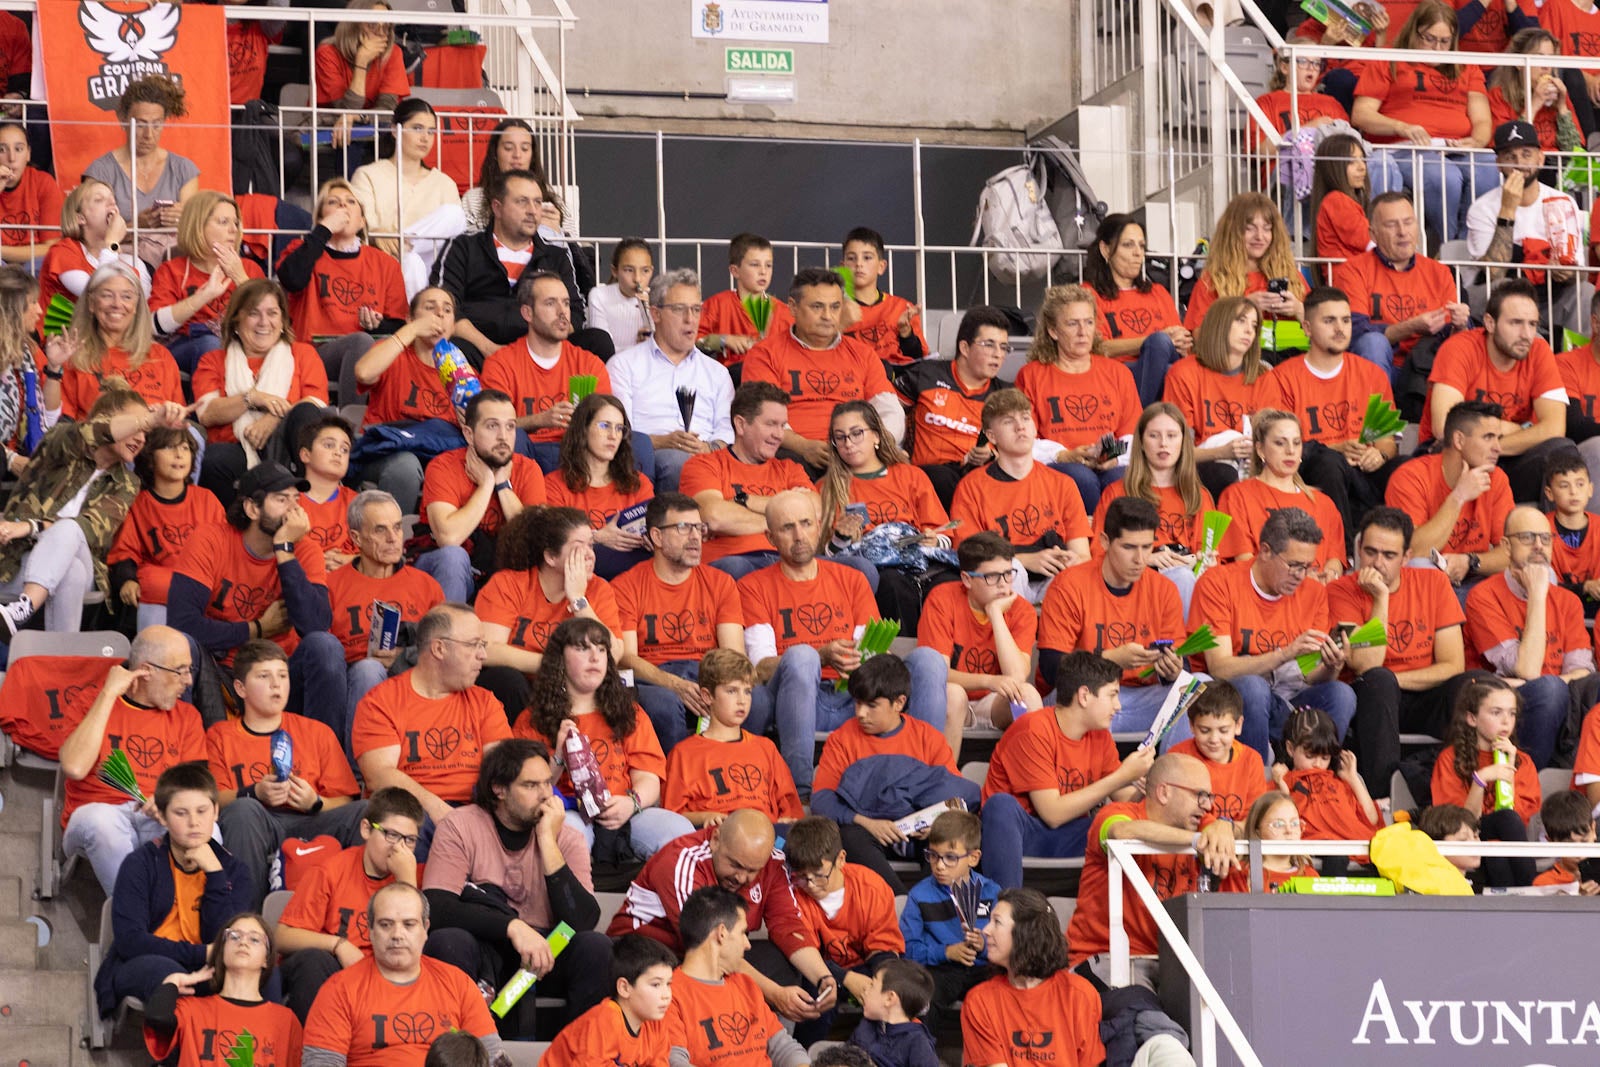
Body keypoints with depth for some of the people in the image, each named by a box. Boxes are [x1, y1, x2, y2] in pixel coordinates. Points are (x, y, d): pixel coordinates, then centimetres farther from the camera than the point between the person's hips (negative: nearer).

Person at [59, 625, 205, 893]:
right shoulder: (96, 704, 8)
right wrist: (108, 694, -6)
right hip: (100, 810, -2)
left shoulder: (187, 716, 18)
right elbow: (75, 768, -12)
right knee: (99, 819, -38)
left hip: (159, 821, 2)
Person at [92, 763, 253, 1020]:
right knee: (162, 970, -39)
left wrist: (214, 873, -10)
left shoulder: (232, 869, 8)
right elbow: (129, 941, -13)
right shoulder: (140, 864, -1)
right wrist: (202, 954, -19)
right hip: (135, 970, -2)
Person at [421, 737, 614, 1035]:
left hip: (545, 958, 2)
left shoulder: (566, 837, 0)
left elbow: (582, 922, -15)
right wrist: (513, 927, -29)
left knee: (596, 947, -27)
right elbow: (435, 908, -19)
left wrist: (548, 842, -17)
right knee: (446, 940, -34)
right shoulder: (461, 826, -5)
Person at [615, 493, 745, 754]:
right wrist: (675, 685, -22)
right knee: (662, 703, -40)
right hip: (652, 679, -2)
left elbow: (734, 654, 6)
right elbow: (625, 658, -4)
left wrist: (718, 688, -19)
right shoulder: (626, 587, 8)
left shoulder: (720, 583, 17)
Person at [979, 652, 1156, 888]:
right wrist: (1122, 777, -21)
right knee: (1003, 805, -39)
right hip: (1009, 832, -5)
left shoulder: (1100, 737, 7)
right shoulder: (1035, 731, -16)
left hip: (1067, 838, 5)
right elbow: (1052, 813, -21)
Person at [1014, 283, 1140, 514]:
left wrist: (1115, 458, -10)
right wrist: (1067, 456, -13)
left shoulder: (1117, 373, 21)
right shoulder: (1032, 376, 14)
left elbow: (1132, 436, 14)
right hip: (1055, 468, -2)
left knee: (1123, 480, -34)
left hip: (1111, 468, 2)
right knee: (1082, 478, -37)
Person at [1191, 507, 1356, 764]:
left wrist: (1330, 668, -18)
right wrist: (1287, 654, -25)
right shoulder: (1219, 583, -5)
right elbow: (1219, 668, -14)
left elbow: (1312, 679, 7)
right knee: (1252, 687, -36)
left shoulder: (1314, 593, 9)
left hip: (1289, 704, 4)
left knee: (1341, 694, -24)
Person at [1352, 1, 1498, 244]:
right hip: (1404, 150, -3)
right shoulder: (1387, 65, 18)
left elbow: (1482, 121, 18)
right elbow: (1360, 115, 7)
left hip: (1457, 151, 3)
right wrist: (1401, 127, -12)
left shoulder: (1467, 70, 28)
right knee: (1445, 178, -38)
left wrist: (1476, 141, -7)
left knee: (1487, 175, -34)